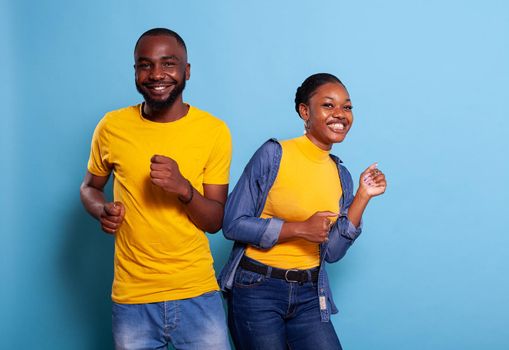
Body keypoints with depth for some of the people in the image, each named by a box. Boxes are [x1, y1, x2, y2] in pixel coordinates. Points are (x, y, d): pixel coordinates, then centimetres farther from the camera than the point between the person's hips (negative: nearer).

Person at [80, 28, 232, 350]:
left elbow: (216, 221, -3)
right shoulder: (112, 127, -3)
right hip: (132, 298, 1)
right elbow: (90, 187, 14)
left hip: (198, 295, 0)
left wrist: (184, 188, -22)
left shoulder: (214, 131, -5)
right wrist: (102, 210, -9)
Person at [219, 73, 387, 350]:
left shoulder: (341, 175, 5)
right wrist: (300, 229, -17)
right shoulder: (273, 154, -10)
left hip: (309, 295, 5)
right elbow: (233, 224, -12)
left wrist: (362, 197, -3)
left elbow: (332, 252, 2)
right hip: (257, 289, -4)